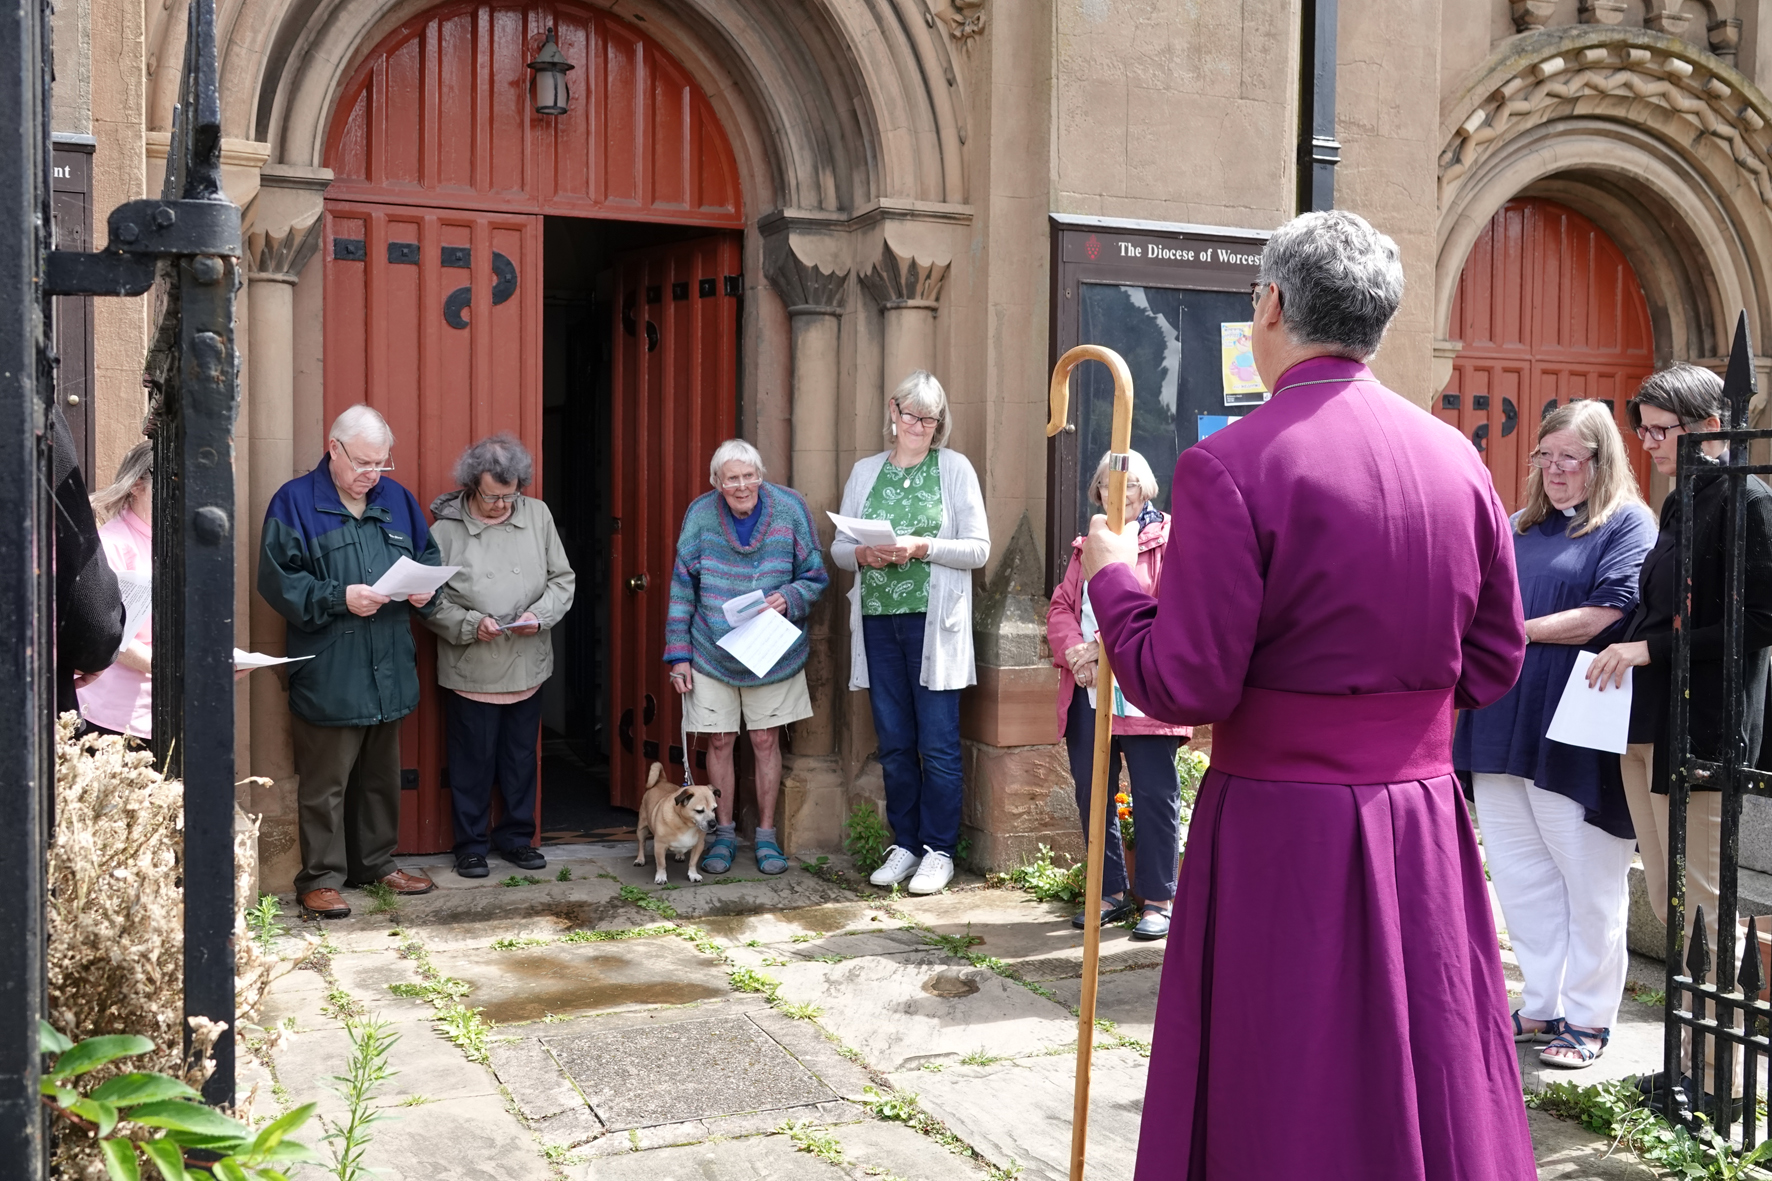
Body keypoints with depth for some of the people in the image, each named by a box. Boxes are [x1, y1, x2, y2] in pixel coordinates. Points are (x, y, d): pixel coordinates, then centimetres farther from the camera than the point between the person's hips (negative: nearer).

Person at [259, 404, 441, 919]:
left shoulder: (396, 499, 12)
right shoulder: (295, 501, -5)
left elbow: (428, 557, 19)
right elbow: (277, 579, -11)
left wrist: (425, 589, -2)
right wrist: (339, 597, -22)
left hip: (390, 671, 6)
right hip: (328, 677, -6)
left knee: (381, 776, 17)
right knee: (325, 782, 0)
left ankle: (376, 863, 30)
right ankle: (320, 878, 11)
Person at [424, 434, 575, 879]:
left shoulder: (538, 516, 2)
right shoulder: (446, 528, -7)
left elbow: (563, 580, 7)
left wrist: (540, 614, -11)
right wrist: (469, 624, -19)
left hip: (528, 666, 3)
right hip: (470, 671, -3)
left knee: (521, 758, 14)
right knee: (473, 761, 6)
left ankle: (516, 837, 29)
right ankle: (471, 845, 21)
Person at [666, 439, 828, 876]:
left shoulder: (790, 509, -9)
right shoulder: (700, 514, -7)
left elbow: (816, 577, 1)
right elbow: (682, 588, -1)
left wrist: (788, 599, -21)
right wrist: (678, 653, -4)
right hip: (712, 653, 0)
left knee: (766, 740, 7)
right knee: (720, 742, 6)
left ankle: (766, 835, 20)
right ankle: (724, 834, 22)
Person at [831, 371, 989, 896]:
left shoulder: (955, 468, 2)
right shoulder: (865, 472, 14)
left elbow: (978, 548, -3)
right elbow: (838, 546, 13)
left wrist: (922, 547, -17)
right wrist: (863, 554, -9)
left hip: (933, 622, -4)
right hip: (878, 620, 4)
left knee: (937, 744, -2)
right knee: (894, 744, 9)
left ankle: (939, 850, 8)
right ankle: (904, 843, 19)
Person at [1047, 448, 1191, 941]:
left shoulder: (1168, 541, 0)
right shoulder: (1085, 548, 20)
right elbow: (1060, 608, 12)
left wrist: (1108, 646, -16)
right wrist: (1074, 650, -9)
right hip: (1087, 694, 6)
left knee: (1154, 797, -3)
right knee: (1091, 796, 10)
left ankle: (1158, 900, 7)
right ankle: (1110, 894, 22)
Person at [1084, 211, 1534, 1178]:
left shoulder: (1227, 465, -14)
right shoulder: (1457, 459, 3)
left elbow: (1186, 687, -15)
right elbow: (1495, 662, 10)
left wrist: (1110, 579, 1)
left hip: (1279, 832, -5)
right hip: (1422, 819, 5)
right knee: (1431, 1093, 18)